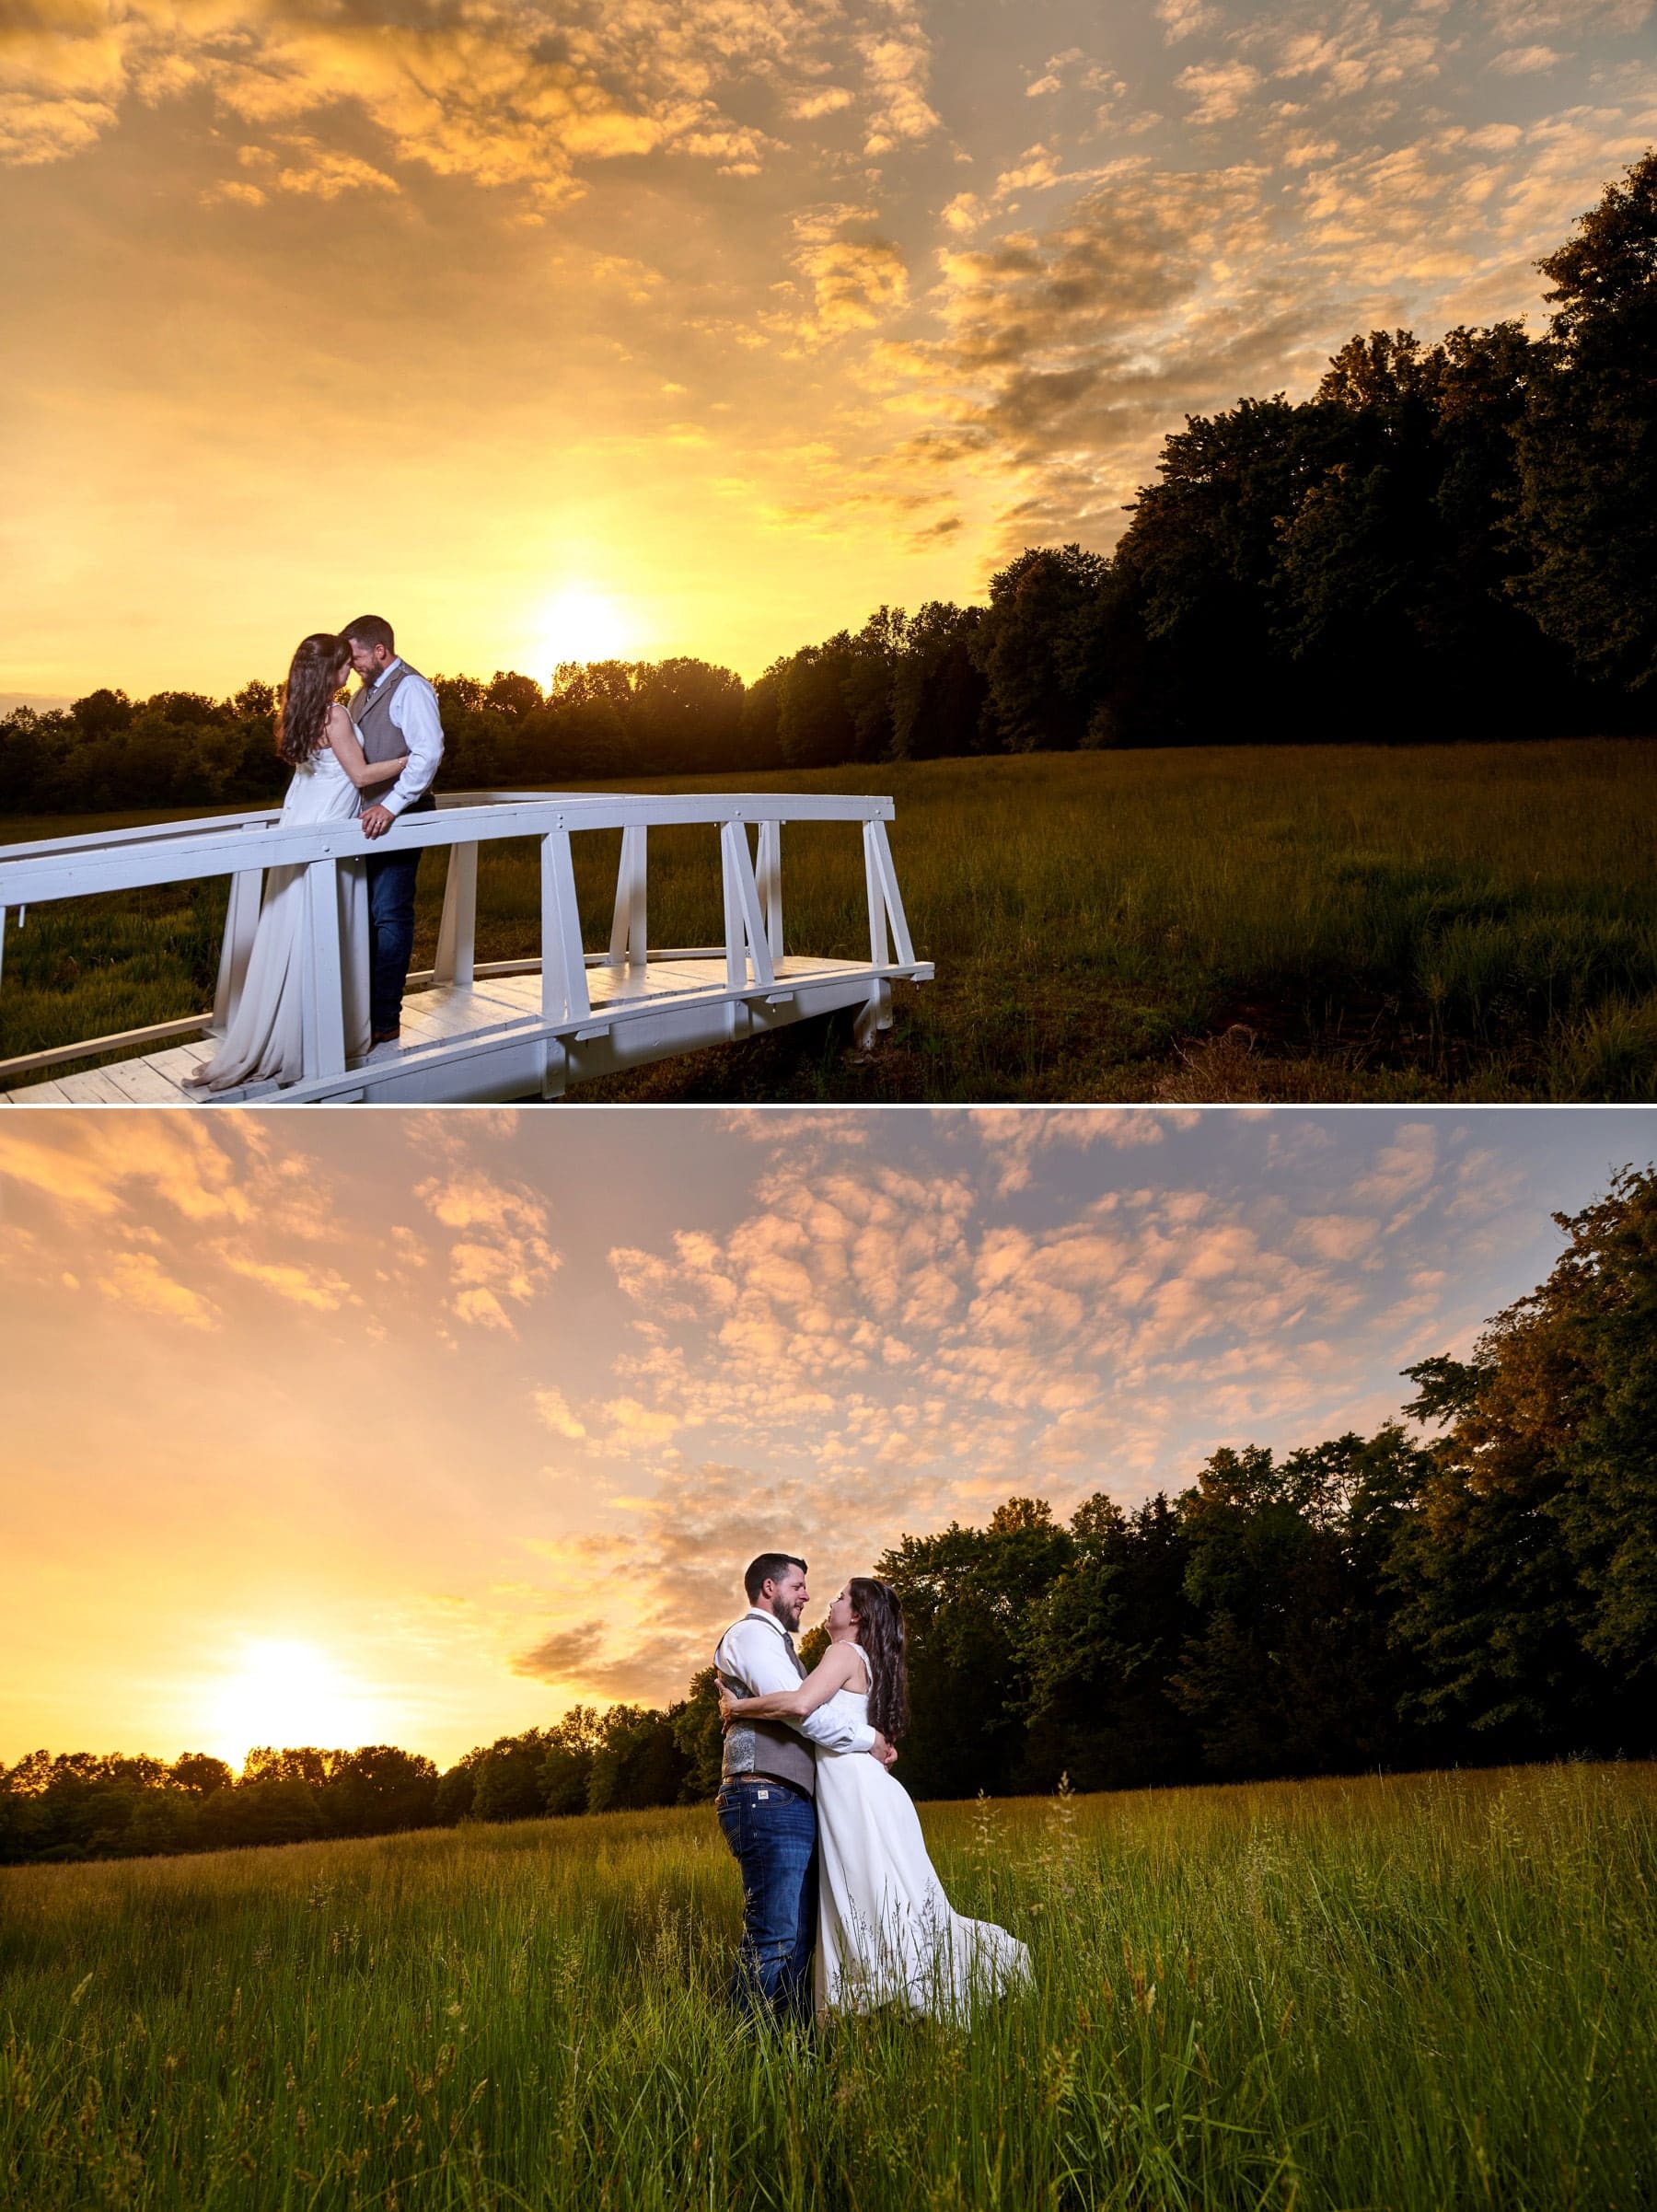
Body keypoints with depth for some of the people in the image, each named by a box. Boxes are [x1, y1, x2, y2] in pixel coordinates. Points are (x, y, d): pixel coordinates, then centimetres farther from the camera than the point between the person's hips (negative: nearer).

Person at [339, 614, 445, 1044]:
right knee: (366, 913, 11)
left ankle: (385, 1021, -1)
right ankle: (364, 1006, 19)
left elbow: (429, 752, -22)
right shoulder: (363, 694, 18)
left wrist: (392, 805, -25)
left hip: (398, 819, -9)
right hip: (368, 818, 9)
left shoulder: (410, 688, -10)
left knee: (389, 915, -7)